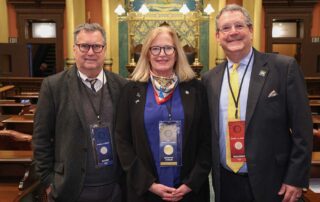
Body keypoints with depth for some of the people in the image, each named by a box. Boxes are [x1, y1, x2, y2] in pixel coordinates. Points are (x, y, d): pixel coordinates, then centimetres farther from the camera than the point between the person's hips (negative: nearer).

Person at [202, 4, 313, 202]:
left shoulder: (284, 67, -8)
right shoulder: (210, 78, 4)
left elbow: (302, 129, -7)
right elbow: (208, 130, 9)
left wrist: (295, 178, -9)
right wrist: (212, 171, 5)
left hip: (270, 181, -3)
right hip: (225, 181, 3)